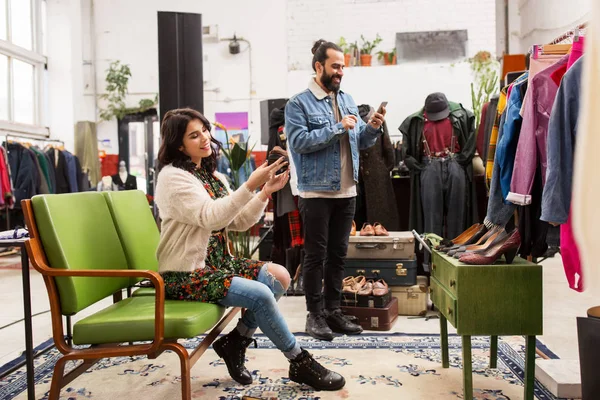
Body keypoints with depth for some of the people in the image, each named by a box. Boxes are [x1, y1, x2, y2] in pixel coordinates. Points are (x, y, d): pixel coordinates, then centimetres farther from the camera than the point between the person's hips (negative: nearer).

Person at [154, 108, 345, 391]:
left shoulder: (213, 176, 12)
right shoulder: (173, 177, -13)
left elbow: (239, 222, 6)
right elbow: (211, 217, -26)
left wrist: (266, 192, -7)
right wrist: (250, 185, -32)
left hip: (216, 263, 8)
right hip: (186, 274, -8)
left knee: (279, 276, -9)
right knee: (260, 294, -23)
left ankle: (235, 341, 2)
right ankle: (300, 363, -4)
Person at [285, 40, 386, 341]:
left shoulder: (347, 100, 13)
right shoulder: (299, 104, -5)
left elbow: (361, 142, 15)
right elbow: (299, 141, -18)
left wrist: (372, 128, -6)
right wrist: (338, 127, -18)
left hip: (347, 191, 6)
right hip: (316, 192, -6)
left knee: (338, 254, 12)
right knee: (315, 255, 2)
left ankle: (333, 311, 24)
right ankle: (315, 314, 14)